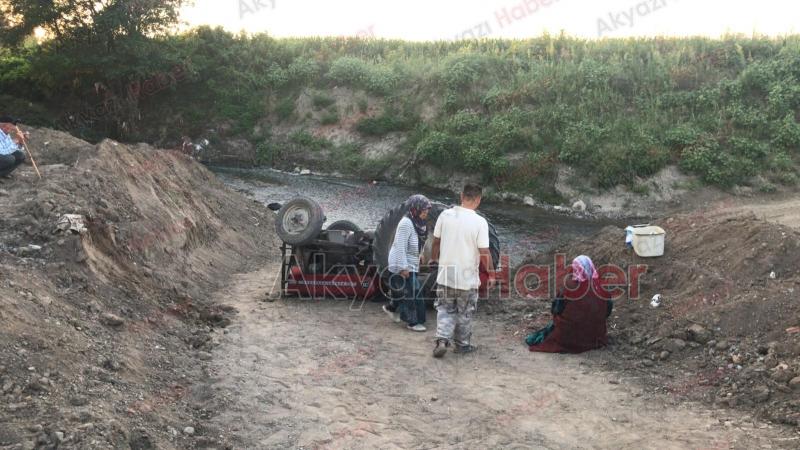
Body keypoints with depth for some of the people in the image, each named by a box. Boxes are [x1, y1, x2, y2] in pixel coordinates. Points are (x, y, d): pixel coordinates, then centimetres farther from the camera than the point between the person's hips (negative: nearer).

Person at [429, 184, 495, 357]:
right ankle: (462, 344, 26)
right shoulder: (479, 222, -17)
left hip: (445, 273, 3)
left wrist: (433, 258, 26)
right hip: (467, 277, -3)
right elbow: (484, 253, -15)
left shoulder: (445, 215, -6)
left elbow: (436, 241, 7)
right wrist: (491, 274, -1)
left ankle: (442, 339, 0)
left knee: (445, 309, 16)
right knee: (465, 313, 15)